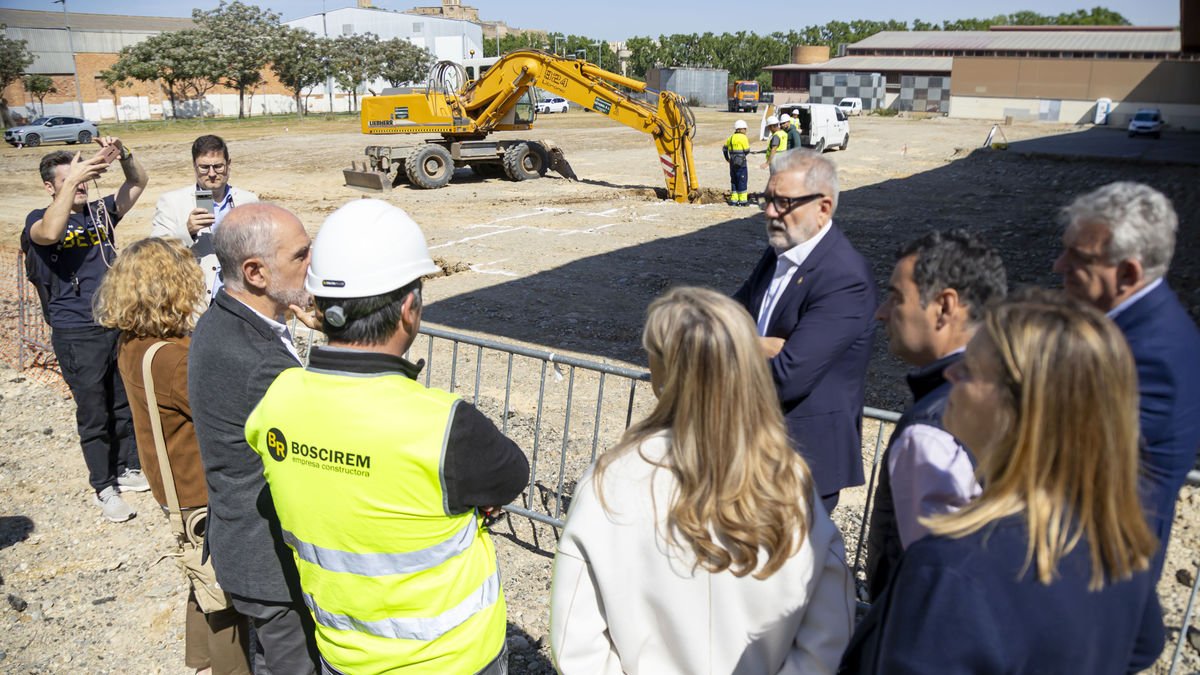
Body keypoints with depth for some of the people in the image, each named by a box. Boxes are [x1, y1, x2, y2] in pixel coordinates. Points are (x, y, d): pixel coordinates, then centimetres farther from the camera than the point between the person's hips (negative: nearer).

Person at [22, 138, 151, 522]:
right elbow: (49, 233, -29)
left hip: (119, 324, 5)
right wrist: (72, 182, -31)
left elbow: (139, 182, 3)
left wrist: (122, 156, -16)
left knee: (127, 403, 16)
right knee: (93, 414, 5)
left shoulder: (100, 211, 7)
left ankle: (129, 469, 33)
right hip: (77, 335, -5)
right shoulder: (40, 220, -5)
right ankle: (104, 487, 17)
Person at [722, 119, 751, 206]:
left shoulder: (730, 138, 12)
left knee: (734, 180, 13)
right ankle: (743, 200, 0)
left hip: (732, 162, 7)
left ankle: (733, 200, 14)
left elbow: (724, 148, 18)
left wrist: (727, 158, 27)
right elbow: (747, 150, -12)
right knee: (742, 180, -1)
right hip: (741, 162, -7)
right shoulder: (743, 137, -10)